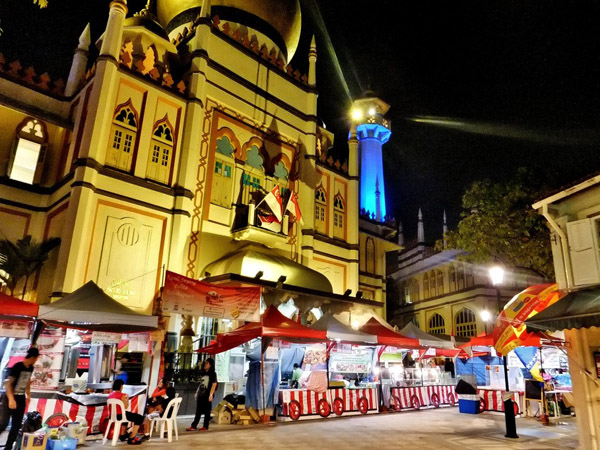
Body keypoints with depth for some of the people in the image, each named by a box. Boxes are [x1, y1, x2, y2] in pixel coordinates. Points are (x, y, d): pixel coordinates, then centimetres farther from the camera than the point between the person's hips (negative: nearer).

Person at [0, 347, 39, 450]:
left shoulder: (30, 368, 1)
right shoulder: (17, 367, -21)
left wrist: (28, 395, 17)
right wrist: (11, 399, -34)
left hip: (21, 398, 7)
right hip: (9, 398, -7)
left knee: (17, 424, 8)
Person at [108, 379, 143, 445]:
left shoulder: (110, 395, 8)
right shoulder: (122, 395, -17)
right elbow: (126, 406, -16)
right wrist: (127, 399, 0)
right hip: (120, 415, -9)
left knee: (126, 414, 39)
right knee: (140, 418, 0)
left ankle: (123, 435, 43)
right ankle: (131, 439, 0)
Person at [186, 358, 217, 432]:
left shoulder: (213, 374, -4)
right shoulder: (203, 373, 16)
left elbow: (214, 384, -11)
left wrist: (211, 394, -17)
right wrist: (197, 392, 16)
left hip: (207, 395, -6)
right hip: (200, 395, 6)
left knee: (207, 412, 2)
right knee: (198, 411, 7)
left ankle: (205, 427, 9)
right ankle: (193, 426, 9)